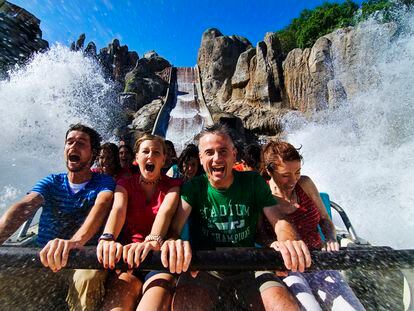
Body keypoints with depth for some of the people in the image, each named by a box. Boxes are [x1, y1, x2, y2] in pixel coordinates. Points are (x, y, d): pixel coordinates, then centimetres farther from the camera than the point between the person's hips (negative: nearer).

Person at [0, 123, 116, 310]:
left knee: (88, 277, -33)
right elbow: (24, 207, -11)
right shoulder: (51, 182, 7)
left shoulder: (103, 182, -4)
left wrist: (75, 241, -45)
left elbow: (101, 207, -25)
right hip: (44, 261, 3)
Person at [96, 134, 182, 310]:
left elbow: (165, 211, -18)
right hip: (128, 253, 1)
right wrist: (107, 238, -34)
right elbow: (118, 210, -12)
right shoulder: (126, 183, 9)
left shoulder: (173, 184, 3)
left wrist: (152, 241, -38)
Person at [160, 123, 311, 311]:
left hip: (248, 268, 1)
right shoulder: (194, 187, -3)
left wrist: (288, 240, -30)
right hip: (205, 269, 0)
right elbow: (174, 226, -14)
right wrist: (171, 241, -40)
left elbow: (279, 220, -6)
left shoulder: (253, 181, -1)